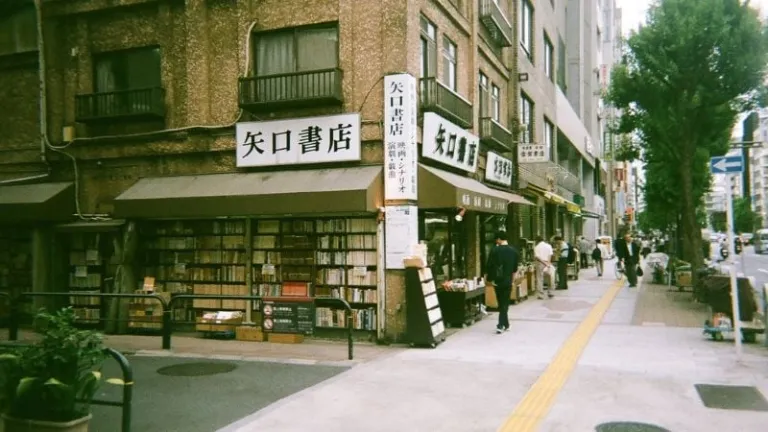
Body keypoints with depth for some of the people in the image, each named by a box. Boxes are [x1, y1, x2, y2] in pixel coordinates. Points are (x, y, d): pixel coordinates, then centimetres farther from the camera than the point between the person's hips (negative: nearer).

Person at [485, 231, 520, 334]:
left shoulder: (494, 250, -10)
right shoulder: (514, 251, -1)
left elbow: (489, 266, -9)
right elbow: (515, 267, 6)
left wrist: (490, 278, 3)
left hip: (497, 280, -1)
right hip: (508, 281, 1)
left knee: (501, 303, 12)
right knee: (505, 303, 5)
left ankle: (505, 324, 17)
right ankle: (500, 325, -5)